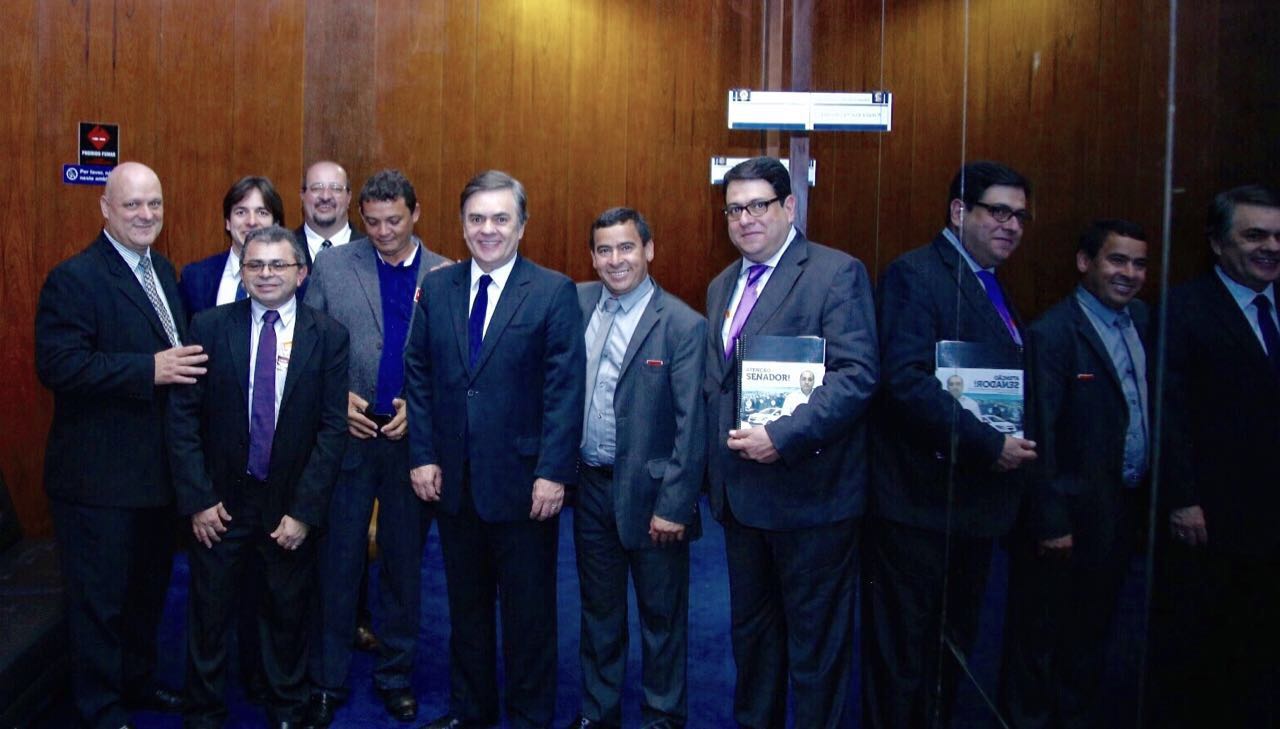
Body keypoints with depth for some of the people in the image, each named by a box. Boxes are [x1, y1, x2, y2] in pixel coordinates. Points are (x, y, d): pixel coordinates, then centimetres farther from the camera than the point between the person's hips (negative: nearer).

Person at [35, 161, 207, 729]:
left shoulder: (164, 271, 11)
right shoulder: (74, 278, -14)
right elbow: (57, 365, -24)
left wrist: (184, 364, -1)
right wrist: (149, 369, -28)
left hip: (156, 467, 8)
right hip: (99, 474, -8)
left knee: (147, 588, 22)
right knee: (100, 597, 7)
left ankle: (137, 682, 40)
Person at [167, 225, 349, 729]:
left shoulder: (328, 336, -6)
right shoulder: (209, 327, -4)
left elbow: (333, 428, -7)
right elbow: (183, 417, -3)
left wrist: (304, 510, -11)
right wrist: (198, 499, -8)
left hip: (291, 503, 0)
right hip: (221, 500, 0)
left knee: (287, 614, 14)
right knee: (209, 612, 12)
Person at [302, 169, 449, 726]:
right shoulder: (331, 266, 1)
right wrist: (336, 399, -9)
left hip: (414, 436, 0)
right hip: (348, 433, 0)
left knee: (404, 563, 12)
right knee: (338, 561, 8)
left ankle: (396, 675, 29)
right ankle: (327, 681, 24)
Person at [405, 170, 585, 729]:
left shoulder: (554, 293, -6)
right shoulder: (436, 288, 6)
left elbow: (565, 389, -10)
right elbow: (418, 378, 6)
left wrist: (553, 473, -15)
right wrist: (422, 456, 0)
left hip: (523, 481, -4)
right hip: (453, 478, 4)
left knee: (528, 612, 9)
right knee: (465, 603, 18)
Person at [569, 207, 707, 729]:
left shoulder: (683, 325, -13)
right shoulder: (577, 303, 1)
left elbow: (691, 426, -14)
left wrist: (674, 506, -14)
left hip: (650, 492, -4)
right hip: (591, 485, 4)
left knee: (662, 615, 12)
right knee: (598, 608, 19)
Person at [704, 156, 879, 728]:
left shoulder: (837, 273, -10)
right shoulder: (722, 286, 14)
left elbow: (858, 375, -19)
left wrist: (782, 438, -24)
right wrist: (716, 463, 6)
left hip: (809, 491, -7)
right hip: (740, 490, 7)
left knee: (815, 635, 7)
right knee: (751, 627, 19)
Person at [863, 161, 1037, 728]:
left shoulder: (992, 287, 16)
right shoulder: (915, 275, -12)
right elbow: (906, 381, -24)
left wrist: (1013, 445, 1)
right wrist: (989, 446, -22)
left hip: (974, 505, 9)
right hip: (919, 506, -9)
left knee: (952, 654, 19)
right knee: (901, 657, 3)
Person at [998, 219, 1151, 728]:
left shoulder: (1142, 319, 6)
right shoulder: (1052, 333, -16)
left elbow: (1151, 409, 7)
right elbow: (1040, 438, -17)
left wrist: (1146, 497, 2)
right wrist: (1049, 522, -17)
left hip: (1124, 509, 7)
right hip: (1072, 513, -7)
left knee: (1093, 630, 21)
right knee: (1040, 634, 9)